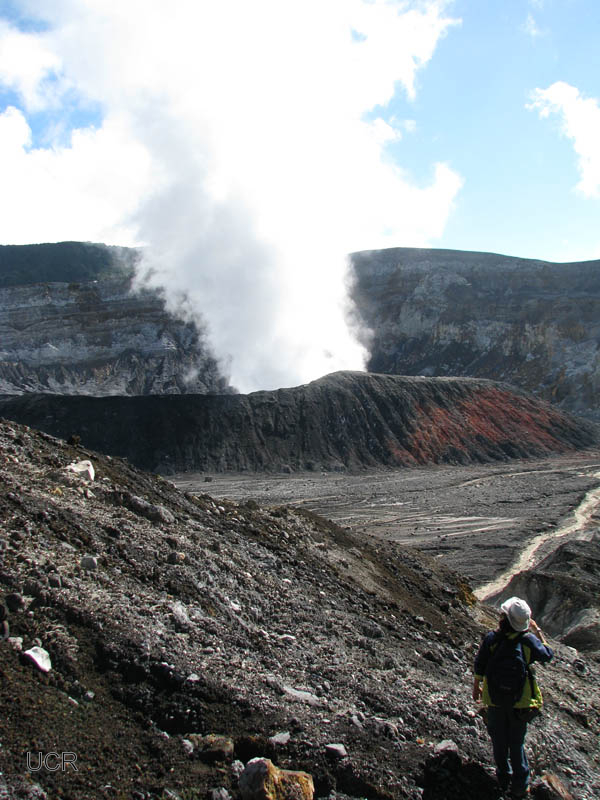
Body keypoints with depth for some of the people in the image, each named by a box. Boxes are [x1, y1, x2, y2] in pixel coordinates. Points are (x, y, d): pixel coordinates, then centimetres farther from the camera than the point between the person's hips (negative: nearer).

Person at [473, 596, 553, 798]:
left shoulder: (491, 638, -14)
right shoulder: (529, 639, -14)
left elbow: (479, 667, -5)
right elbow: (547, 655, 5)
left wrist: (476, 687, 11)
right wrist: (538, 632, 12)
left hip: (494, 699, 0)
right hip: (520, 701, 0)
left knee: (499, 741, 18)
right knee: (517, 742, 14)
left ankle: (503, 778, 31)